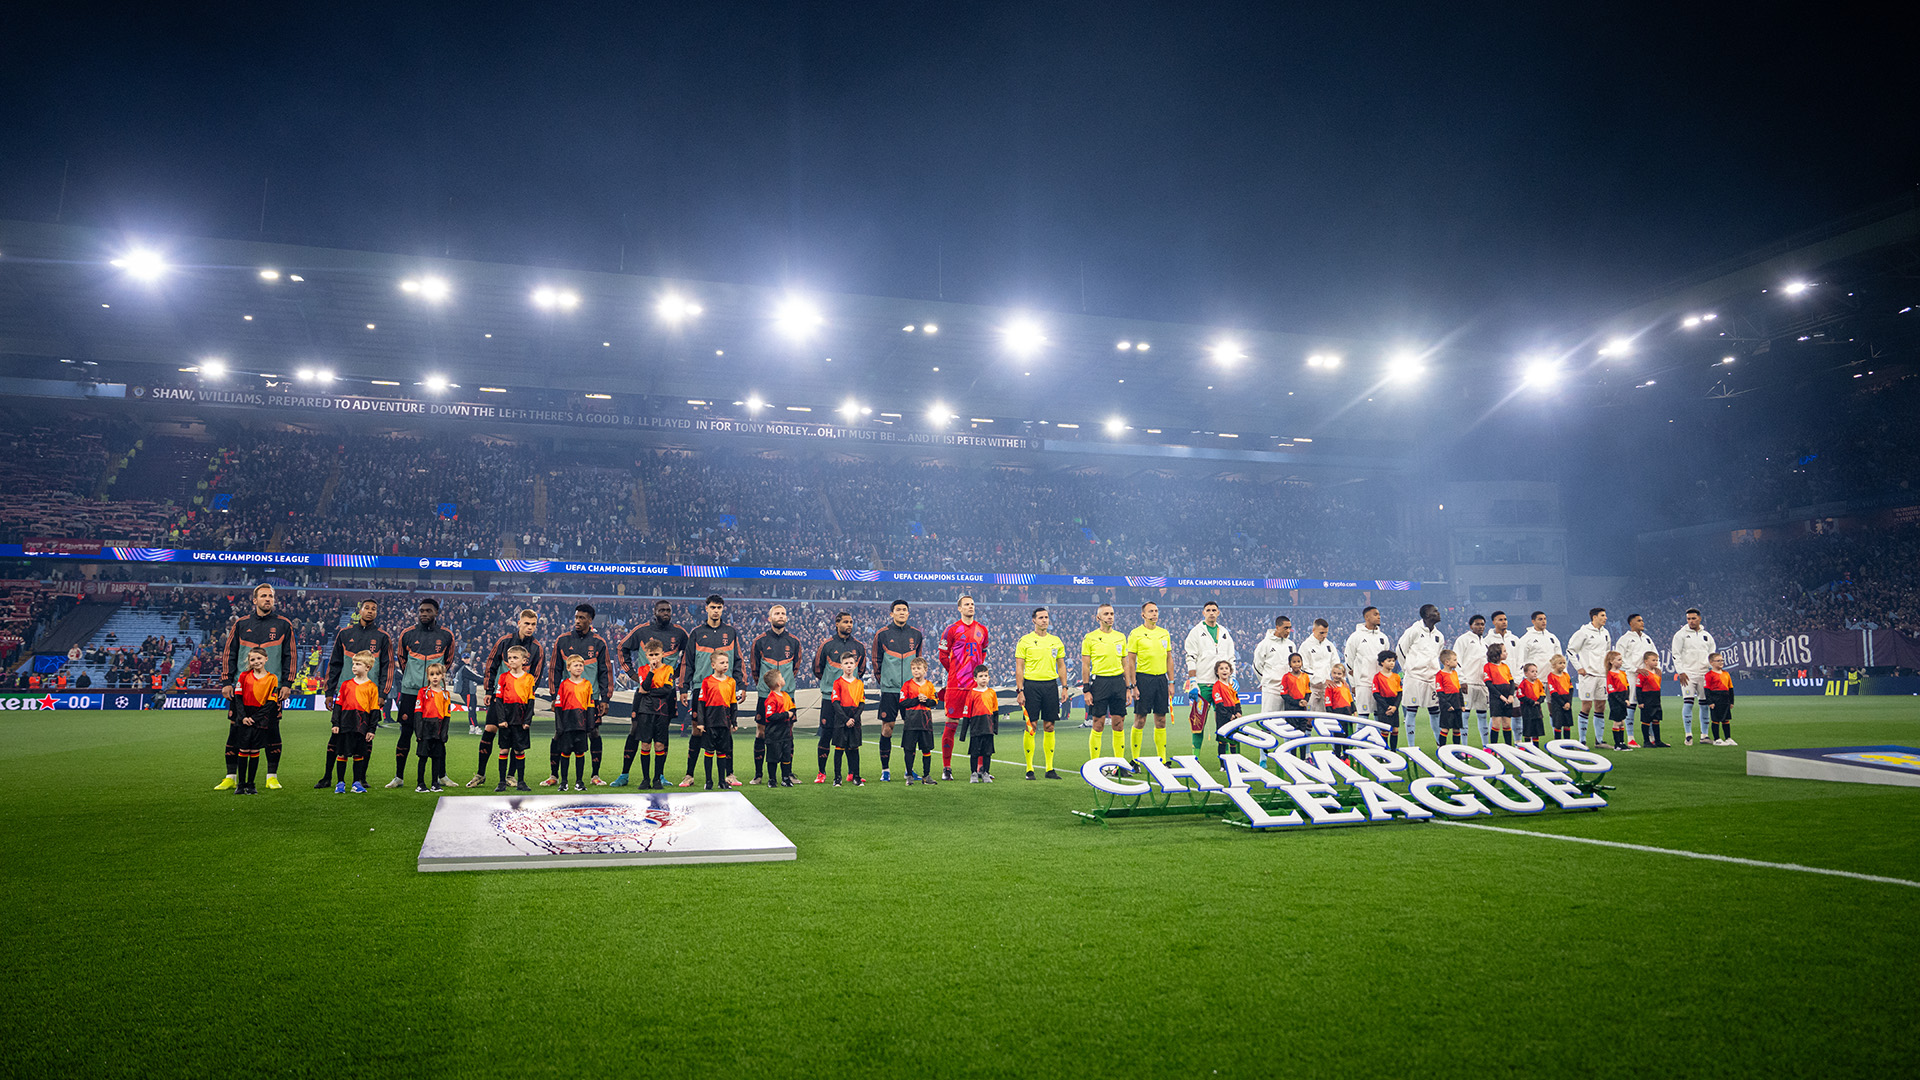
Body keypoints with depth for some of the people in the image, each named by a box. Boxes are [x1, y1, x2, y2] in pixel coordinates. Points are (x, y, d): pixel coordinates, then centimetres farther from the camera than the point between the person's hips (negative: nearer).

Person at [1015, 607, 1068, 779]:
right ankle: (1029, 769, 2)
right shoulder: (1025, 640, 0)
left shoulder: (1056, 641, 11)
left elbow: (1061, 665, 16)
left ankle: (1050, 768, 9)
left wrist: (1064, 687, 7)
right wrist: (1020, 690, -9)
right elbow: (1019, 667, -2)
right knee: (1031, 726, -4)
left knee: (1049, 727, 5)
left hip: (1051, 685, 3)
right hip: (1031, 685, -3)